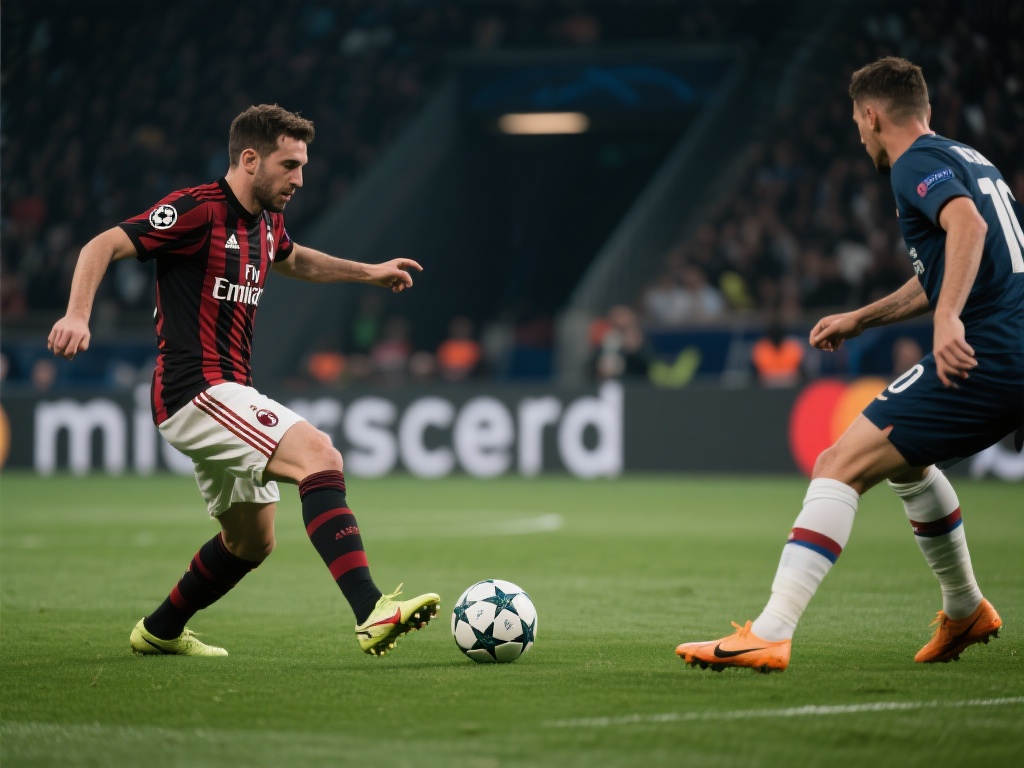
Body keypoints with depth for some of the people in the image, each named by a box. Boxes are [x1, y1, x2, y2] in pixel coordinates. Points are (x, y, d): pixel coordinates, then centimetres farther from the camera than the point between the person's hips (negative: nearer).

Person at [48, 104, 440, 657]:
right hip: (195, 390, -10)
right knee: (321, 457, -26)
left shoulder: (265, 223, 13)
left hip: (228, 394, 10)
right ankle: (371, 613, -36)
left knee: (251, 541, 20)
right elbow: (103, 246, -16)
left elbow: (295, 261, 37)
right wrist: (78, 315, -31)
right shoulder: (199, 211, -13)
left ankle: (159, 632, 38)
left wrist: (367, 272, 32)